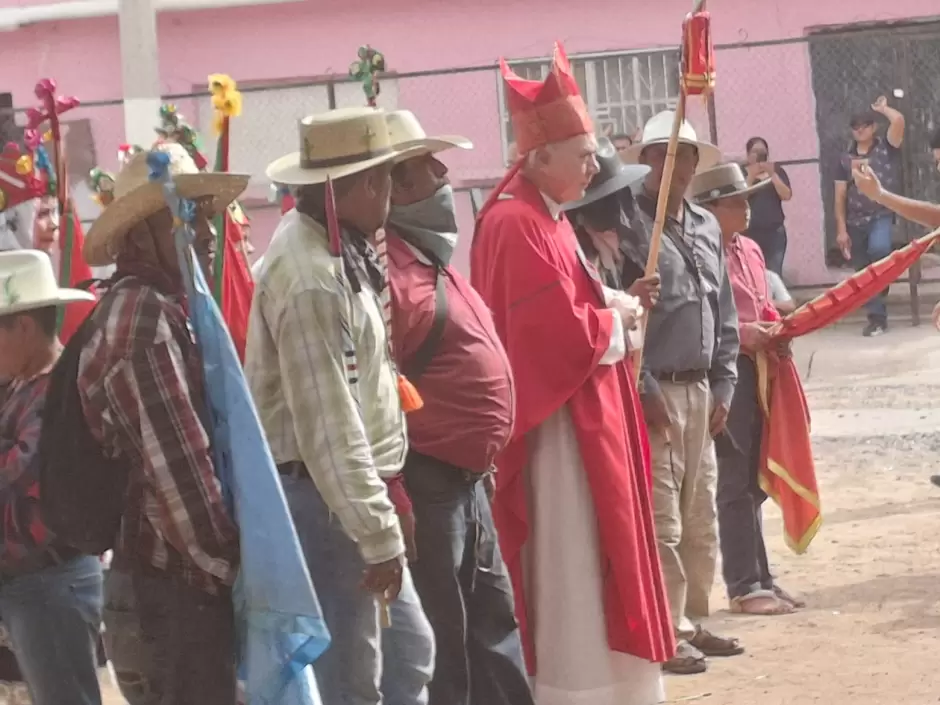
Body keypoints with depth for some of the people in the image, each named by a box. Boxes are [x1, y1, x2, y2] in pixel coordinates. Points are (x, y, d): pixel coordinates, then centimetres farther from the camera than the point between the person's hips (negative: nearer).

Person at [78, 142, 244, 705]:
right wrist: (225, 565, -12)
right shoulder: (141, 314, -15)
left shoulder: (168, 308, 16)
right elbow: (175, 464, -21)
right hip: (170, 592, -10)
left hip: (186, 584, 10)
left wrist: (221, 563, 13)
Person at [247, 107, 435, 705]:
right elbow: (328, 428, -25)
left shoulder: (333, 247, 8)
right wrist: (380, 535, -21)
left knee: (409, 651, 18)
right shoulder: (312, 280, -23)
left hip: (354, 489, 10)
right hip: (326, 499, -10)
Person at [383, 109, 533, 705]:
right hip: (423, 482, -10)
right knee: (437, 640, 0)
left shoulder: (428, 255, 14)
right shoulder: (386, 265, -18)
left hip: (464, 478, 10)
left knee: (492, 621, 17)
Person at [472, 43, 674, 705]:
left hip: (586, 415, 11)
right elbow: (565, 331, -24)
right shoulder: (517, 224, -20)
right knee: (574, 571, -4)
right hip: (560, 423, -11)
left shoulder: (546, 217, 13)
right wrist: (616, 318, -7)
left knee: (594, 564, 16)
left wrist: (610, 306, 1)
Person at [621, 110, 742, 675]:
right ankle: (666, 634, 1)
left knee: (701, 519, 13)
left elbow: (725, 314, 17)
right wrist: (645, 390, -14)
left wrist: (723, 387, 9)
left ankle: (694, 622, 23)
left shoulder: (708, 227, 13)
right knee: (661, 522, -6)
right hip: (652, 391, -7)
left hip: (700, 390, 7)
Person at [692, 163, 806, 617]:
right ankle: (744, 586, 3)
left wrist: (775, 332, 4)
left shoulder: (750, 251, 15)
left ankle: (759, 577, 22)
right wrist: (742, 335, -21)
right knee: (735, 482, -3)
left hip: (759, 372, 9)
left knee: (754, 481, 14)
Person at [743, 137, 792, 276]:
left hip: (775, 231, 2)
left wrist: (772, 174, -9)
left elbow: (786, 195, -2)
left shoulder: (777, 171, 10)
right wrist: (751, 176, -13)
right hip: (750, 232, -1)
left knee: (774, 274, -5)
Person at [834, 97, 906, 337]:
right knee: (863, 273, 4)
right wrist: (841, 229, -1)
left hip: (881, 215, -3)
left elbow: (899, 120, -17)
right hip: (855, 222, 4)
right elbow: (840, 196, 6)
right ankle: (877, 318, 12)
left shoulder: (886, 148, 2)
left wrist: (882, 108, 3)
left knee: (879, 248, -35)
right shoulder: (846, 160, 8)